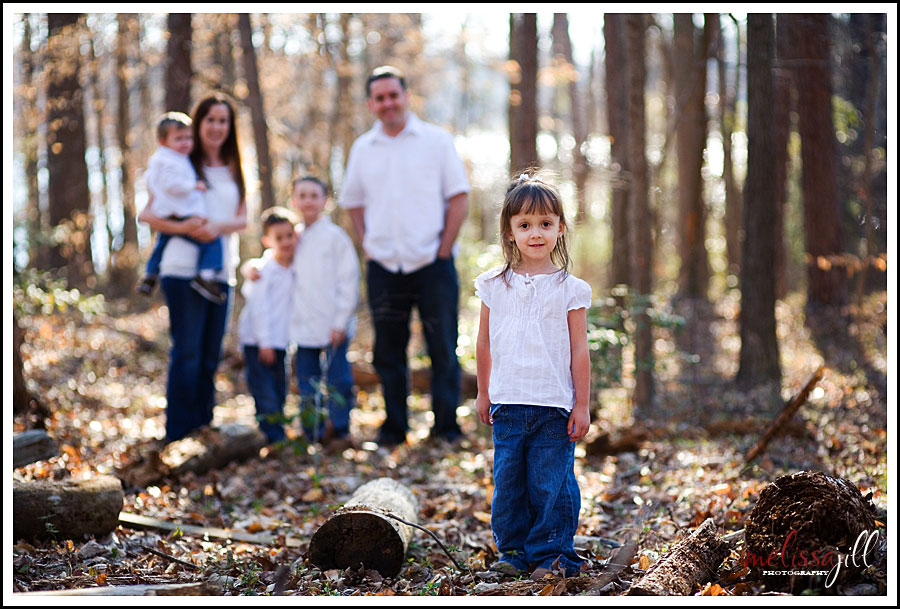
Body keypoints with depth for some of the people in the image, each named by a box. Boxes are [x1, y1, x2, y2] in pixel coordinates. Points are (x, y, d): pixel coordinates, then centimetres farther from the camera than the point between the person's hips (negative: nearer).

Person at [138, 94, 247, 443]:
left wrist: (218, 227, -15)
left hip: (222, 273, 5)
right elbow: (146, 215, -3)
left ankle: (204, 428, 18)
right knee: (187, 353, -8)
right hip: (184, 270, -5)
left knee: (210, 356, 8)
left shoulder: (234, 171, 16)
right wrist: (179, 227, -20)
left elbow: (243, 218, 6)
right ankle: (179, 434, -4)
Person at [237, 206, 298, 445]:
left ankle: (277, 434, 18)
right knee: (264, 391, -7)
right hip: (258, 342, -7)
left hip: (280, 342, 7)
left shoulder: (293, 271, 8)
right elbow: (259, 308, -14)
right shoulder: (264, 271, -12)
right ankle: (274, 435, -7)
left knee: (280, 391, 10)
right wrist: (265, 342, -16)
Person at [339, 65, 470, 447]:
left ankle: (446, 426, 9)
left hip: (432, 263, -3)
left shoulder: (437, 140, 0)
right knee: (387, 351, 7)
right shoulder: (362, 149, 10)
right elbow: (353, 201, 20)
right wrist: (366, 244, 7)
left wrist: (443, 251, -7)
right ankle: (394, 427, 18)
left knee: (443, 348, -1)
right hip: (383, 267, 3)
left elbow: (459, 198, -2)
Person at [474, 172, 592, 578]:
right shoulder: (494, 286, 6)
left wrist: (581, 405, -2)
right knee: (508, 482, 6)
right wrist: (484, 393, 17)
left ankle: (551, 552, 11)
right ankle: (514, 551, 19)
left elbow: (579, 351, 0)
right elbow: (484, 344, 15)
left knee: (551, 485, -1)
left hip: (554, 406, -2)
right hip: (508, 405, 3)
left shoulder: (569, 289, -1)